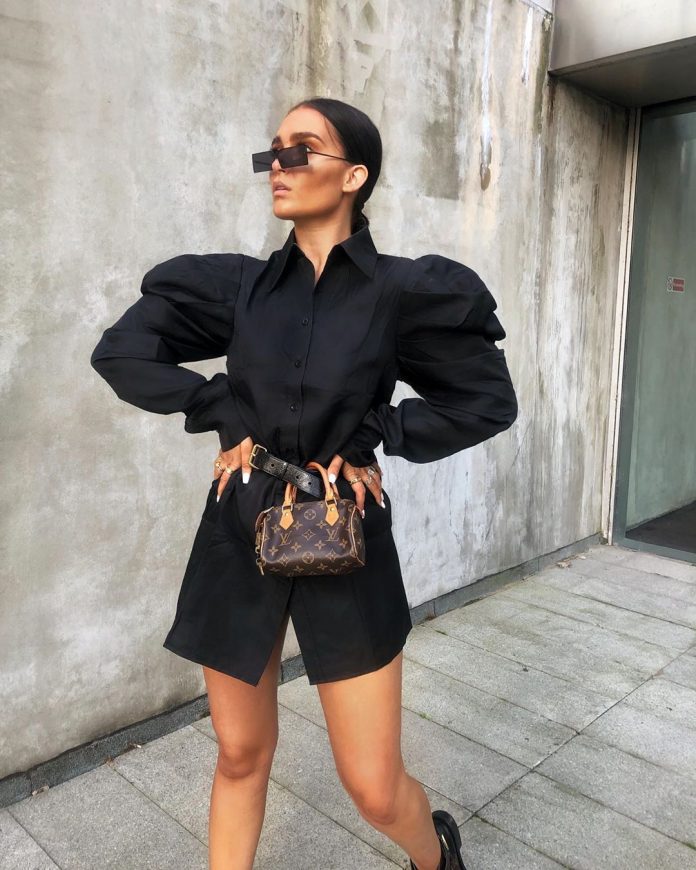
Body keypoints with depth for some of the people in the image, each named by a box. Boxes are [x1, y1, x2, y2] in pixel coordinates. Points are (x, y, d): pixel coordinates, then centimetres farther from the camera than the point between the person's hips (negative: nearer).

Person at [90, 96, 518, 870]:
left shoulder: (401, 291, -6)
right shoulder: (239, 284, 1)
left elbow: (489, 401, -2)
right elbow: (120, 350, 3)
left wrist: (374, 438, -9)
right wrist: (225, 415, -6)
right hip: (241, 538, 3)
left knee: (374, 789, 7)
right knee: (241, 755, 17)